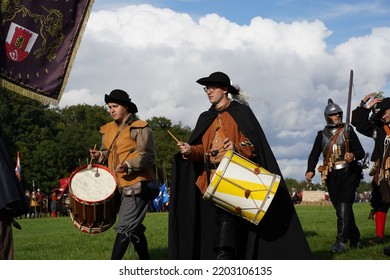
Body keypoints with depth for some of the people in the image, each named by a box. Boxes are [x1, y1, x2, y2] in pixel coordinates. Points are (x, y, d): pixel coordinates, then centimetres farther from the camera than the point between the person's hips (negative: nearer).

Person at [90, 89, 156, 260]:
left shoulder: (140, 128, -8)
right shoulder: (108, 130, 14)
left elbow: (147, 158, -13)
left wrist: (128, 165, -29)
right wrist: (100, 155, 3)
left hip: (137, 186, -8)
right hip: (120, 187, 8)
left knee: (124, 227, -13)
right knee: (134, 228, 15)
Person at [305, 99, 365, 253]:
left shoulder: (348, 131, 7)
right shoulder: (322, 135, 13)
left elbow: (361, 152, 3)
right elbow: (314, 155, 4)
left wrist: (353, 155, -22)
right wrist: (310, 170, -16)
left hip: (348, 173, -3)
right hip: (331, 176, 4)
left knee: (344, 205, -17)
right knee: (340, 208, 5)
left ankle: (341, 241, -25)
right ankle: (355, 239, 18)